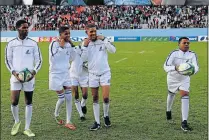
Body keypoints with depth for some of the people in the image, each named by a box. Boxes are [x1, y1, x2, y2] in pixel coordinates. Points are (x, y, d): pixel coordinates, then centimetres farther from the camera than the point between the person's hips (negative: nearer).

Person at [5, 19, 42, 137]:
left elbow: (39, 60, 5)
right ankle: (17, 121, 23)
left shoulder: (33, 43, 3)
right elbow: (8, 60, 5)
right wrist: (14, 72, -10)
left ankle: (27, 128, 16)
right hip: (16, 76, -1)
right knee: (14, 101, -6)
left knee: (29, 102, 5)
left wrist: (34, 71, -11)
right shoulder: (11, 44, 2)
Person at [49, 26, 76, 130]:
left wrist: (71, 46, 0)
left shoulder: (68, 44, 4)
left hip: (66, 73, 6)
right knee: (62, 98, -1)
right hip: (56, 75, -6)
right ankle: (56, 115, 30)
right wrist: (60, 47, -25)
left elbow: (72, 58, 11)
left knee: (69, 98, 2)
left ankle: (68, 122, 10)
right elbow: (52, 59, -25)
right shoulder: (54, 44, -15)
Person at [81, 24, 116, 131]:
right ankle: (97, 122, 17)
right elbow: (84, 59, -6)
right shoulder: (85, 43, 1)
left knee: (106, 98, -8)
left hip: (105, 73, -2)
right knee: (95, 99, 7)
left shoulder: (102, 40, -5)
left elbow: (113, 50, -17)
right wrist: (85, 46, -15)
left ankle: (106, 116, 21)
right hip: (93, 74, 2)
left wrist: (104, 40, -23)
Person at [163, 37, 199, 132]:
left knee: (185, 96, -17)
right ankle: (168, 111, 52)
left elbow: (196, 67, -29)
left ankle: (184, 123, -15)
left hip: (184, 79, 0)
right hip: (172, 78, 0)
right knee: (171, 94, 20)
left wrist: (192, 70, -53)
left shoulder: (192, 55, -18)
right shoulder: (174, 53, -23)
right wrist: (175, 68, -52)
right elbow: (166, 66, -32)